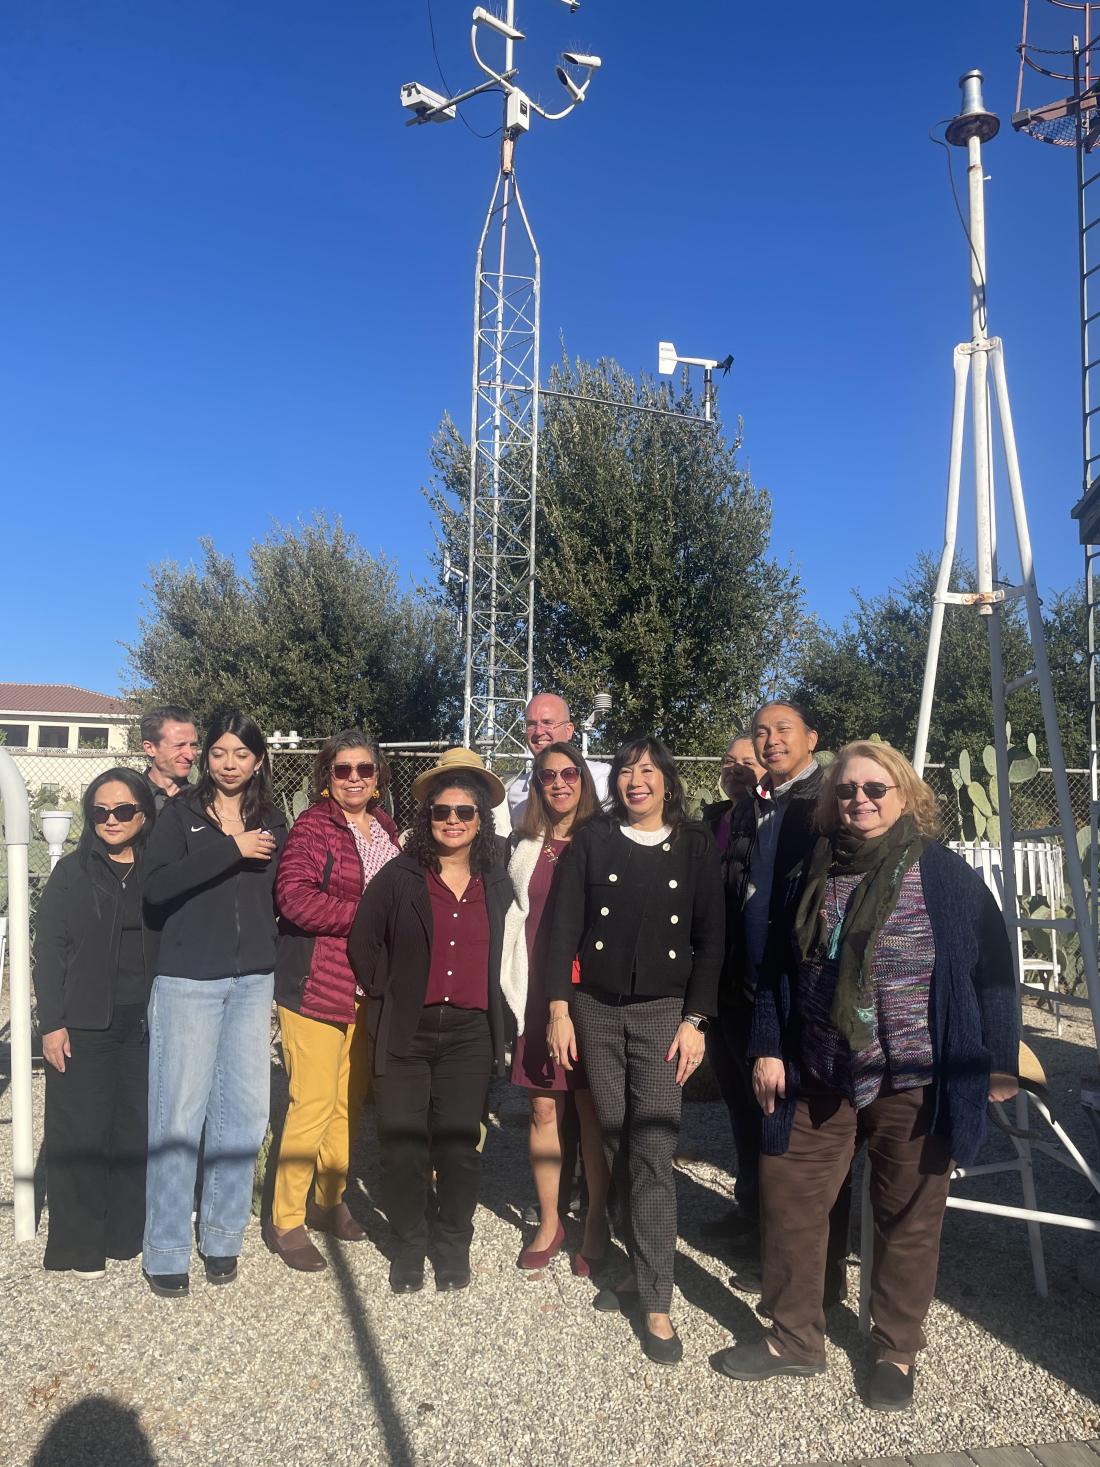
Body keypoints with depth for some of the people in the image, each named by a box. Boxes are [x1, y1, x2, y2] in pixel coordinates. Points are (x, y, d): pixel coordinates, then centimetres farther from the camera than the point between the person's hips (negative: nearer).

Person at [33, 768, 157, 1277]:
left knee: (136, 1129, 7)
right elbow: (48, 950, -3)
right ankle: (79, 1244, 18)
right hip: (83, 1027, -2)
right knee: (81, 1132, 4)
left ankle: (127, 1232, 23)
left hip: (143, 1025, 2)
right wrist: (51, 1023, -8)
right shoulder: (72, 872, -1)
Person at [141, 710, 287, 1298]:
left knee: (244, 1111, 7)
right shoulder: (182, 814, 0)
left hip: (253, 983, 3)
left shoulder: (271, 823, 10)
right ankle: (166, 1251, 15)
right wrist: (230, 849, -18)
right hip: (188, 981, -3)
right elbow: (156, 886, -16)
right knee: (179, 1114, 0)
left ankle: (222, 1237, 23)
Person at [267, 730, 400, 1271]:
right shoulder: (311, 827, -9)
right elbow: (294, 897, -21)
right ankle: (285, 1221, 13)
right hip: (317, 984, -6)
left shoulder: (385, 827, 11)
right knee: (314, 1102, -3)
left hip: (368, 985, 6)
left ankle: (330, 1200, 33)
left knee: (351, 1100, 15)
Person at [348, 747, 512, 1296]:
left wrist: (498, 1016, 12)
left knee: (459, 1144, 7)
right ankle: (409, 1244, 25)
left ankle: (453, 1245, 26)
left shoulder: (497, 886, 7)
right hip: (407, 1031, -1)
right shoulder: (398, 878, -2)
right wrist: (387, 994, 1)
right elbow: (362, 943, 1)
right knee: (402, 1144, 5)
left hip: (470, 1033, 2)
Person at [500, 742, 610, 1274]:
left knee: (591, 1111, 4)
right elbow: (512, 921, 9)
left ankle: (595, 1225, 21)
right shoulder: (524, 847, 8)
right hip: (537, 994, 3)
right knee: (544, 1110, 8)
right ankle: (549, 1221, 24)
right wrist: (512, 994, 3)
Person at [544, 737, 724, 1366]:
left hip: (663, 1012, -2)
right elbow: (565, 927, 0)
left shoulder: (695, 846, 0)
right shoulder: (592, 840, 2)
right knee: (616, 1148, 10)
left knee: (652, 1156, -5)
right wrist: (560, 1008, -5)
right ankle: (642, 1268, 27)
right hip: (597, 1010, 2)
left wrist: (695, 1020, -5)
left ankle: (656, 1304, 4)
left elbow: (711, 938, 0)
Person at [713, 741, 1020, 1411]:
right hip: (819, 1080, 4)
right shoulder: (815, 872, 5)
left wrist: (997, 1062, -3)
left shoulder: (944, 873, -7)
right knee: (788, 1200, 8)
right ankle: (795, 1338, 29)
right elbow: (781, 970, 10)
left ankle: (898, 1351, 33)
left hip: (915, 1083, -4)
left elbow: (992, 967, -3)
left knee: (908, 1220, 10)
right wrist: (768, 1047, 6)